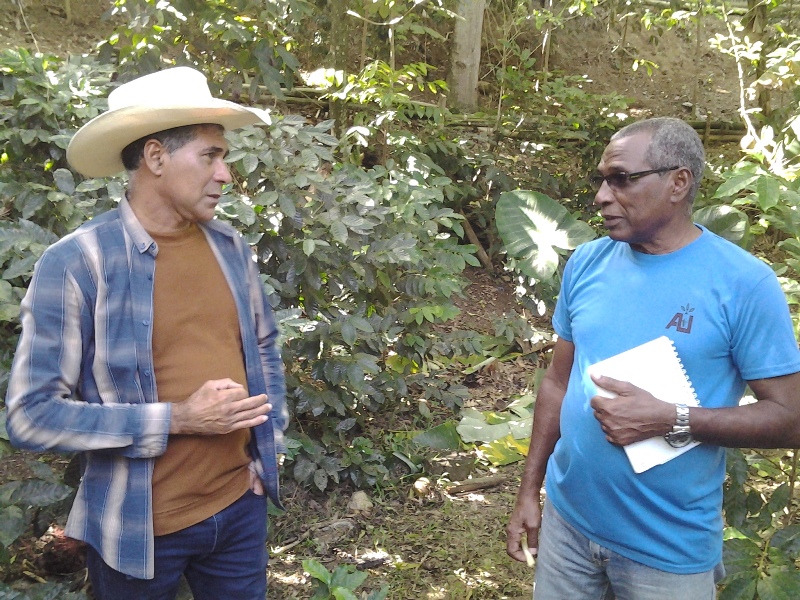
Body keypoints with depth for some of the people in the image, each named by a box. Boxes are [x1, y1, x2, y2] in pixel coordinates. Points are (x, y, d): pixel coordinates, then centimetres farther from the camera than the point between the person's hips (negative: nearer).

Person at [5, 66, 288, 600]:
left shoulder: (230, 246, 0)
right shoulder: (75, 264, -16)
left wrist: (269, 447, 5)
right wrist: (177, 419, -21)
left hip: (240, 507, 4)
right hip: (139, 528, -4)